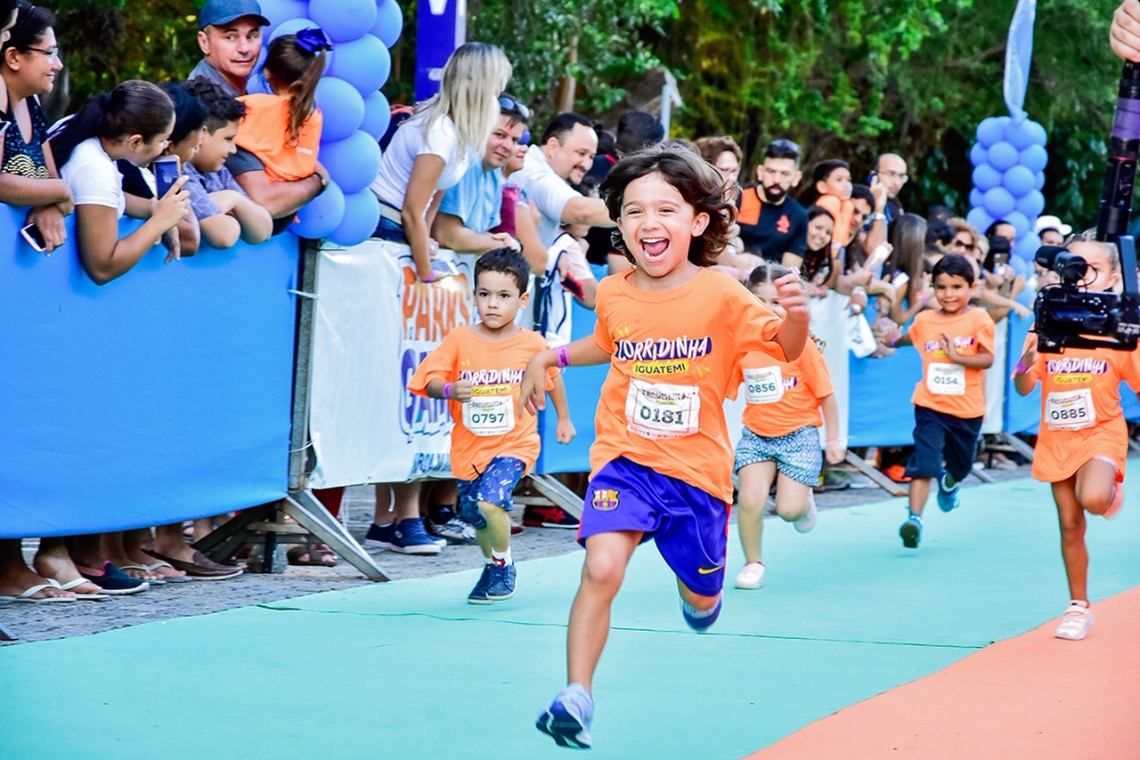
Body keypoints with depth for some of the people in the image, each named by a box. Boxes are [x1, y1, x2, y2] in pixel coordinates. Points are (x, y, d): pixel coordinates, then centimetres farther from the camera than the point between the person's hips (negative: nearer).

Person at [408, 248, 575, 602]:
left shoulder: (532, 344, -6)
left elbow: (552, 376, 12)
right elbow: (430, 381, -11)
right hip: (469, 445, 3)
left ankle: (504, 565, 2)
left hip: (514, 443, -3)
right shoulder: (459, 340, -8)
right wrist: (449, 390, -33)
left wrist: (563, 419, 22)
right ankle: (491, 566, 45)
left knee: (490, 499, -24)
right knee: (473, 513, 15)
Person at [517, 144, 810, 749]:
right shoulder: (612, 296, 0)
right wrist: (550, 357, 12)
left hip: (698, 467, -1)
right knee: (601, 568, -22)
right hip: (625, 459, 1)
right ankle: (576, 696, -16)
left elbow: (785, 348, -9)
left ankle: (695, 591, 55)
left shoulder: (719, 296, -11)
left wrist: (795, 315, -29)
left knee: (703, 596, 15)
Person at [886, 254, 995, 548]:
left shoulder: (979, 320, -8)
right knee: (924, 463, -16)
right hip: (931, 406, 0)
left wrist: (957, 356, -24)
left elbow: (988, 358, -16)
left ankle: (949, 483, 55)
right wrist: (893, 341, 18)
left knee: (961, 464, 21)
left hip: (967, 411, 0)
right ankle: (914, 519, -17)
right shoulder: (924, 320, 2)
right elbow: (910, 338, 26)